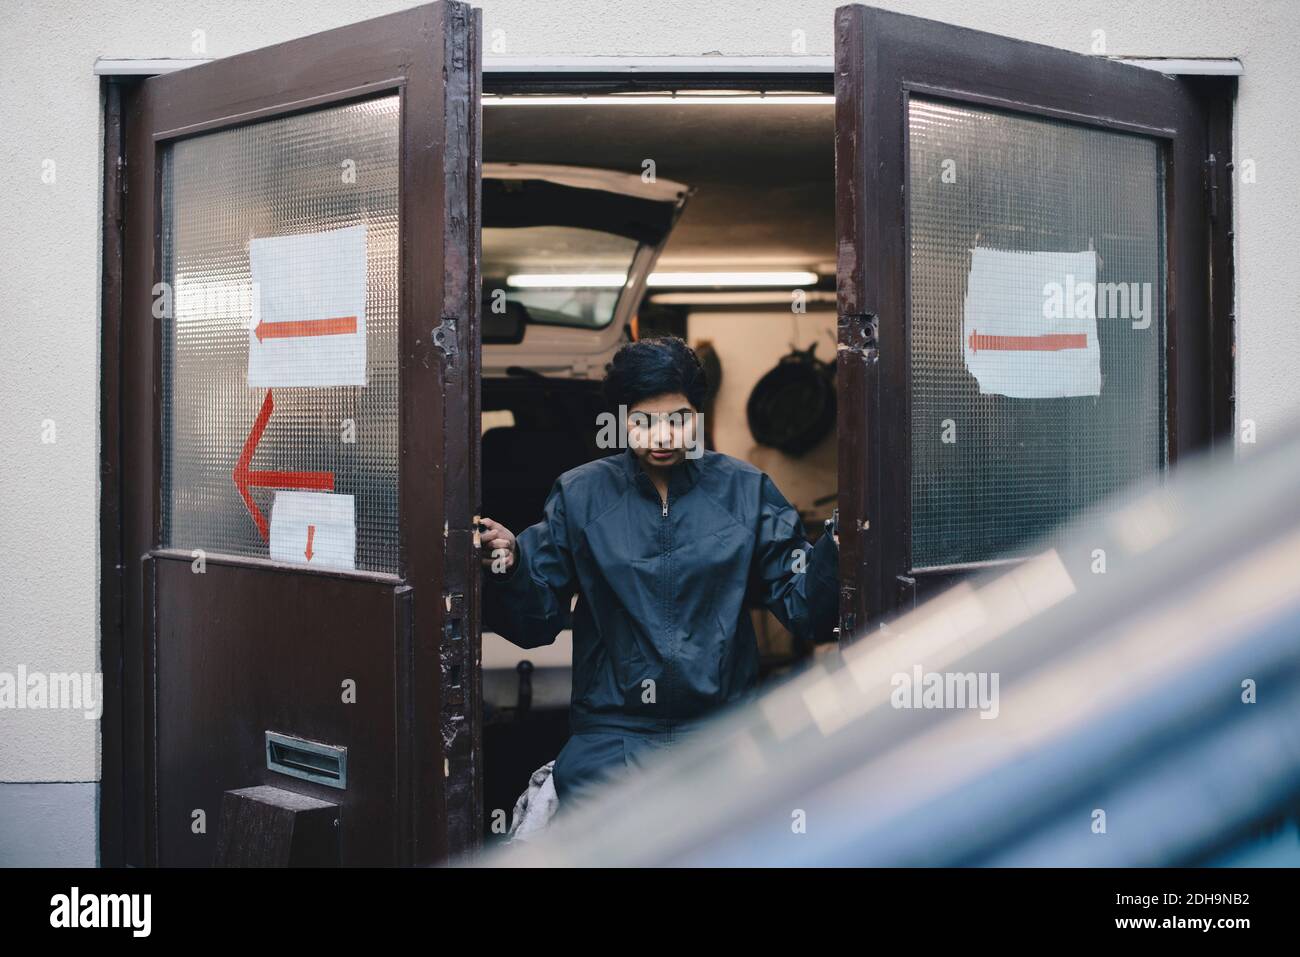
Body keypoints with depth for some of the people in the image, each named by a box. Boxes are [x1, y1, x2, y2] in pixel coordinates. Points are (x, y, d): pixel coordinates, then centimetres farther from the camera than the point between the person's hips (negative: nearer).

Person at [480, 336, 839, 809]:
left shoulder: (746, 491, 5)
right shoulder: (579, 495, 5)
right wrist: (510, 566, -16)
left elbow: (804, 608, 3)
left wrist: (833, 554, -16)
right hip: (613, 727, 0)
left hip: (721, 722, 1)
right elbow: (538, 620, 3)